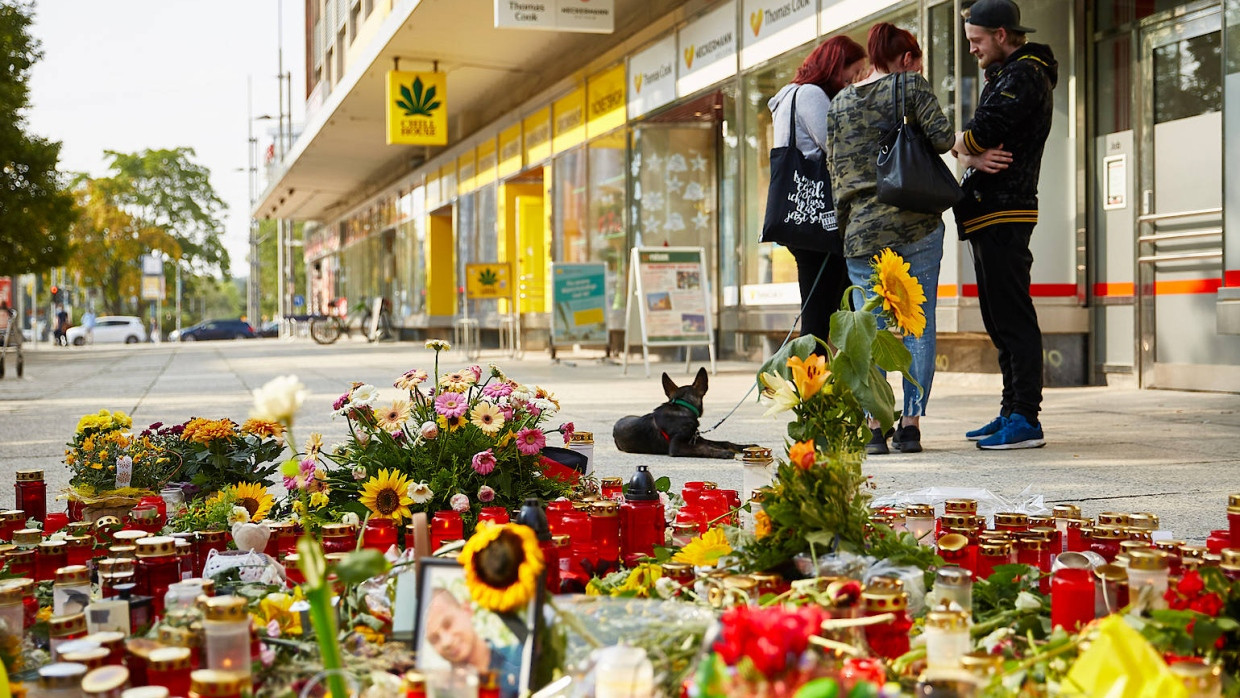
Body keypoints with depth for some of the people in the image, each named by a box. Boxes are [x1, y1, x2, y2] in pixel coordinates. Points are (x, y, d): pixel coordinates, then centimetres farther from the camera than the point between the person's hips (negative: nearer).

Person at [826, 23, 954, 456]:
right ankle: (911, 424, 2)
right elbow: (942, 137, -9)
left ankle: (873, 426, -2)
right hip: (916, 223, -2)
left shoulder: (840, 102, 14)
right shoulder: (911, 86, 3)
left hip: (860, 227, 3)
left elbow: (835, 165, 14)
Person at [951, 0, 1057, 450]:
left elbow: (979, 134, -21)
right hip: (989, 215, 10)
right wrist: (971, 154, -8)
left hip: (1004, 214, -10)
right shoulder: (1006, 75, 24)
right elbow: (967, 142, 14)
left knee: (1013, 318, -11)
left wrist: (961, 143, 1)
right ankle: (1012, 412, 18)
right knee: (999, 319, 12)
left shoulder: (1024, 75, -9)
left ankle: (1025, 420, -11)